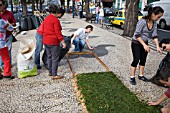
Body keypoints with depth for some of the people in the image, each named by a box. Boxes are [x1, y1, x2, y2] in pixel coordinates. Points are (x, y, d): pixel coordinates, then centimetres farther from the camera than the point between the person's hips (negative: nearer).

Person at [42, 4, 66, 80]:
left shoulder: (46, 19, 11)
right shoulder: (55, 20, -13)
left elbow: (43, 30, 16)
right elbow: (58, 32, -19)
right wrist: (63, 42, -16)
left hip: (46, 41, 9)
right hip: (53, 42, -9)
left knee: (49, 57, 18)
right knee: (55, 58, -2)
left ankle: (50, 71, 30)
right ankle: (54, 75, 1)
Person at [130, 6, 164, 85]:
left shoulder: (154, 23, -4)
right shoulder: (142, 21, -25)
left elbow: (154, 35, 1)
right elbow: (137, 35, -25)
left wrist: (157, 46, -6)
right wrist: (144, 45, -27)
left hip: (145, 43, 7)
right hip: (136, 43, -7)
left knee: (143, 60, 12)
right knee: (136, 60, -6)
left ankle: (141, 75, 27)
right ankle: (132, 77, 7)